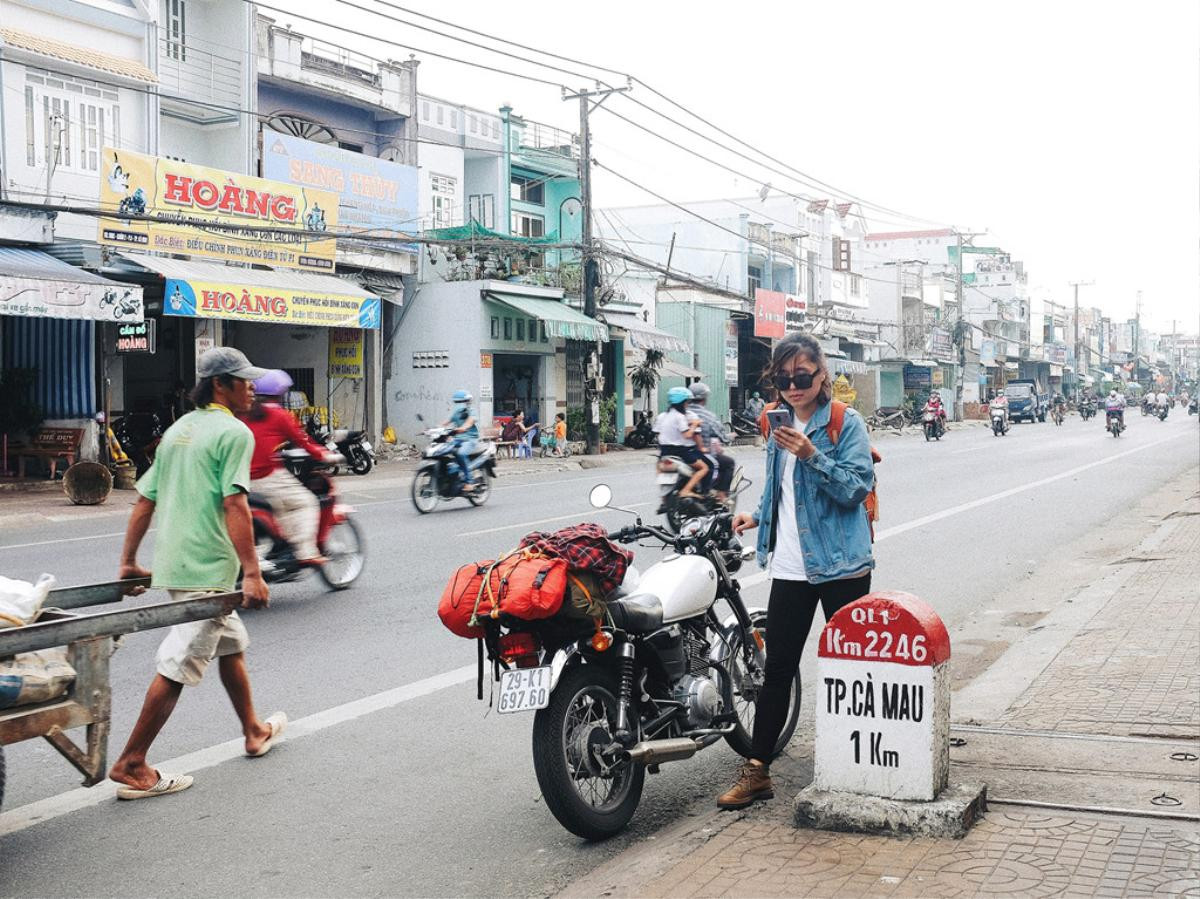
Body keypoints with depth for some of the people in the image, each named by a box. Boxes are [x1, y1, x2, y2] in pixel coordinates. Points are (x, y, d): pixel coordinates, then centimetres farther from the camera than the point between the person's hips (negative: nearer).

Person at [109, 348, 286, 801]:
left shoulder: (179, 429, 15)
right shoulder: (234, 432, -10)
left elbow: (145, 499, 15)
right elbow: (234, 505, -19)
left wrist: (128, 561, 20)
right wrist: (252, 573, -20)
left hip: (173, 561, 10)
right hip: (207, 567, -9)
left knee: (231, 644, 23)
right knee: (179, 666, -5)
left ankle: (254, 731, 37)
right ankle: (131, 765, -2)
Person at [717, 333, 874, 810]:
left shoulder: (847, 422, -8)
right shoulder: (778, 423, 12)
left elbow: (856, 488, -17)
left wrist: (811, 455, -26)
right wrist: (758, 516, 12)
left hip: (841, 565, -5)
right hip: (789, 567, 5)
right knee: (777, 666, 5)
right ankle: (757, 769, 9)